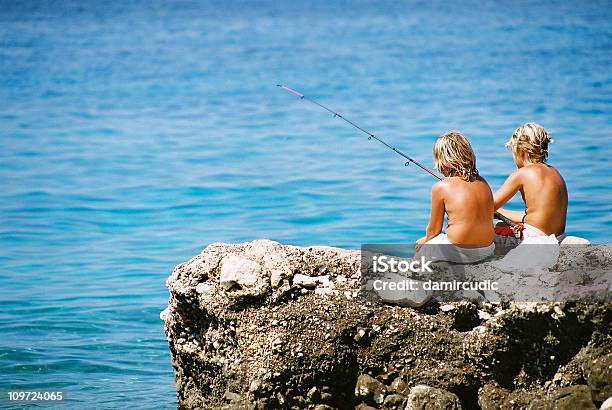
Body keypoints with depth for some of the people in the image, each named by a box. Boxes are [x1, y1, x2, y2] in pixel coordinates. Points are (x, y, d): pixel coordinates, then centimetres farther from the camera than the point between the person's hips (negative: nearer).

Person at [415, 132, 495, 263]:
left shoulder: (441, 187, -10)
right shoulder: (482, 182, 6)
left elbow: (434, 229, -1)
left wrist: (426, 240, 23)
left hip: (460, 252, -6)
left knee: (420, 246, 20)